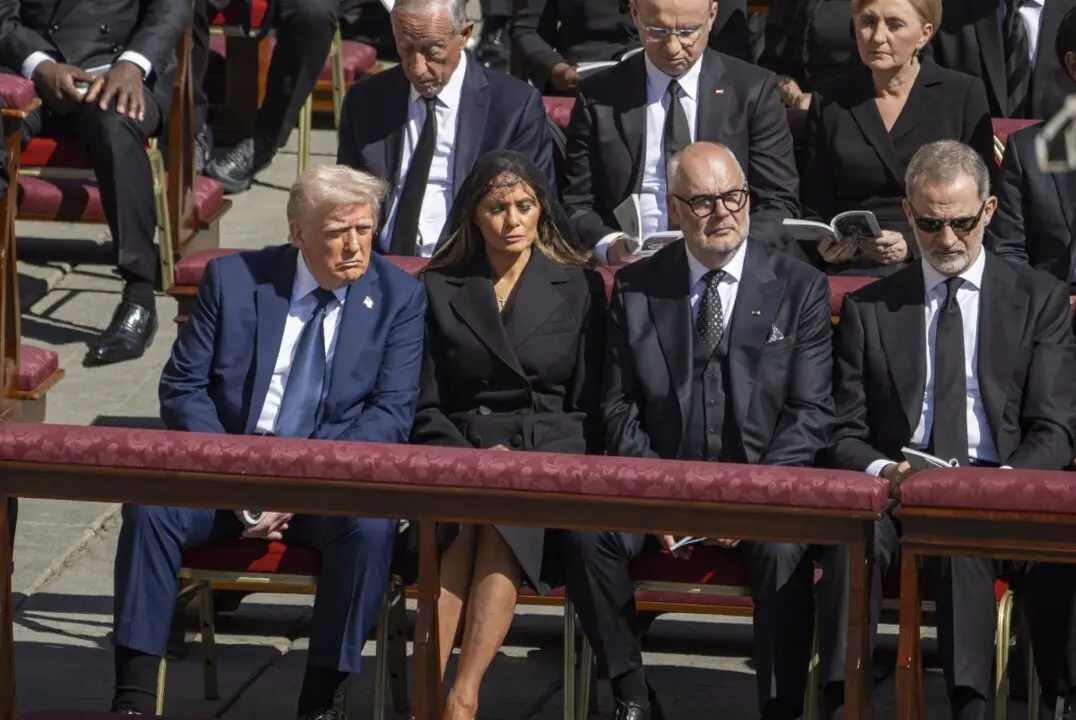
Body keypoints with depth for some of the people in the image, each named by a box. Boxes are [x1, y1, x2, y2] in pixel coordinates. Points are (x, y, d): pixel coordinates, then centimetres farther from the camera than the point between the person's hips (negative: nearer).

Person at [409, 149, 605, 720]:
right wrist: (471, 458, -8)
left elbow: (589, 406, 9)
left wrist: (532, 462, -8)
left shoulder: (579, 287, 13)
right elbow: (425, 406, 11)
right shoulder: (438, 288, 16)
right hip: (459, 450, 1)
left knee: (504, 518, -36)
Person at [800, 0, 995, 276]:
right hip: (852, 265, 1)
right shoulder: (829, 100, 11)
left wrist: (912, 245, -14)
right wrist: (824, 245, -9)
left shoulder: (964, 94, 5)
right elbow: (815, 206, 14)